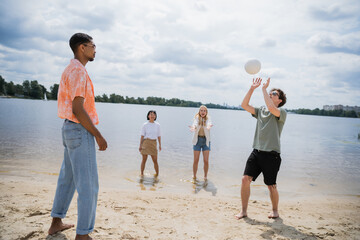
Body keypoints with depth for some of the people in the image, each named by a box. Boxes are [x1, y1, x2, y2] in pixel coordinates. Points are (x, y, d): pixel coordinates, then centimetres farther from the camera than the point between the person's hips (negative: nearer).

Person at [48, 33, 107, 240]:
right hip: (80, 131, -11)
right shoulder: (78, 71, -15)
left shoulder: (71, 70, 16)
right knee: (88, 185, -4)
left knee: (68, 178, 19)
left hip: (70, 129, 11)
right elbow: (78, 110, -23)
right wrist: (98, 136, -18)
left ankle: (56, 223, 33)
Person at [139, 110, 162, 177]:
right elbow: (142, 136, 0)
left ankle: (157, 174, 16)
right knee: (144, 159, 2)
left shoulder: (157, 125, 7)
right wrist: (140, 145, -5)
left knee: (155, 160, 1)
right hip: (145, 142, -2)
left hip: (153, 143, 2)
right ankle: (142, 174, 16)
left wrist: (160, 145, 1)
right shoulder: (145, 125, 0)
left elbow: (159, 136, 10)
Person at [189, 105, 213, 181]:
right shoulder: (197, 118, -1)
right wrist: (193, 127, -47)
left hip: (206, 141, 0)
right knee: (196, 160, 2)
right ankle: (194, 176, 17)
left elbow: (209, 124, -24)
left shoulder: (208, 119, -1)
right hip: (197, 140, 0)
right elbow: (195, 123, -23)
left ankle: (205, 176, 15)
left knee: (206, 161, -1)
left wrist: (208, 126, -49)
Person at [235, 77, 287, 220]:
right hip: (256, 151, 5)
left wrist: (264, 89, -16)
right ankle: (244, 211, 9)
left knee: (271, 185, 5)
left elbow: (271, 108, -26)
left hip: (271, 154, -5)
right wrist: (252, 88, 1)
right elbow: (244, 105, 6)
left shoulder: (281, 112, -3)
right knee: (245, 179, -4)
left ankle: (275, 211, 30)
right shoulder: (260, 111, 14)